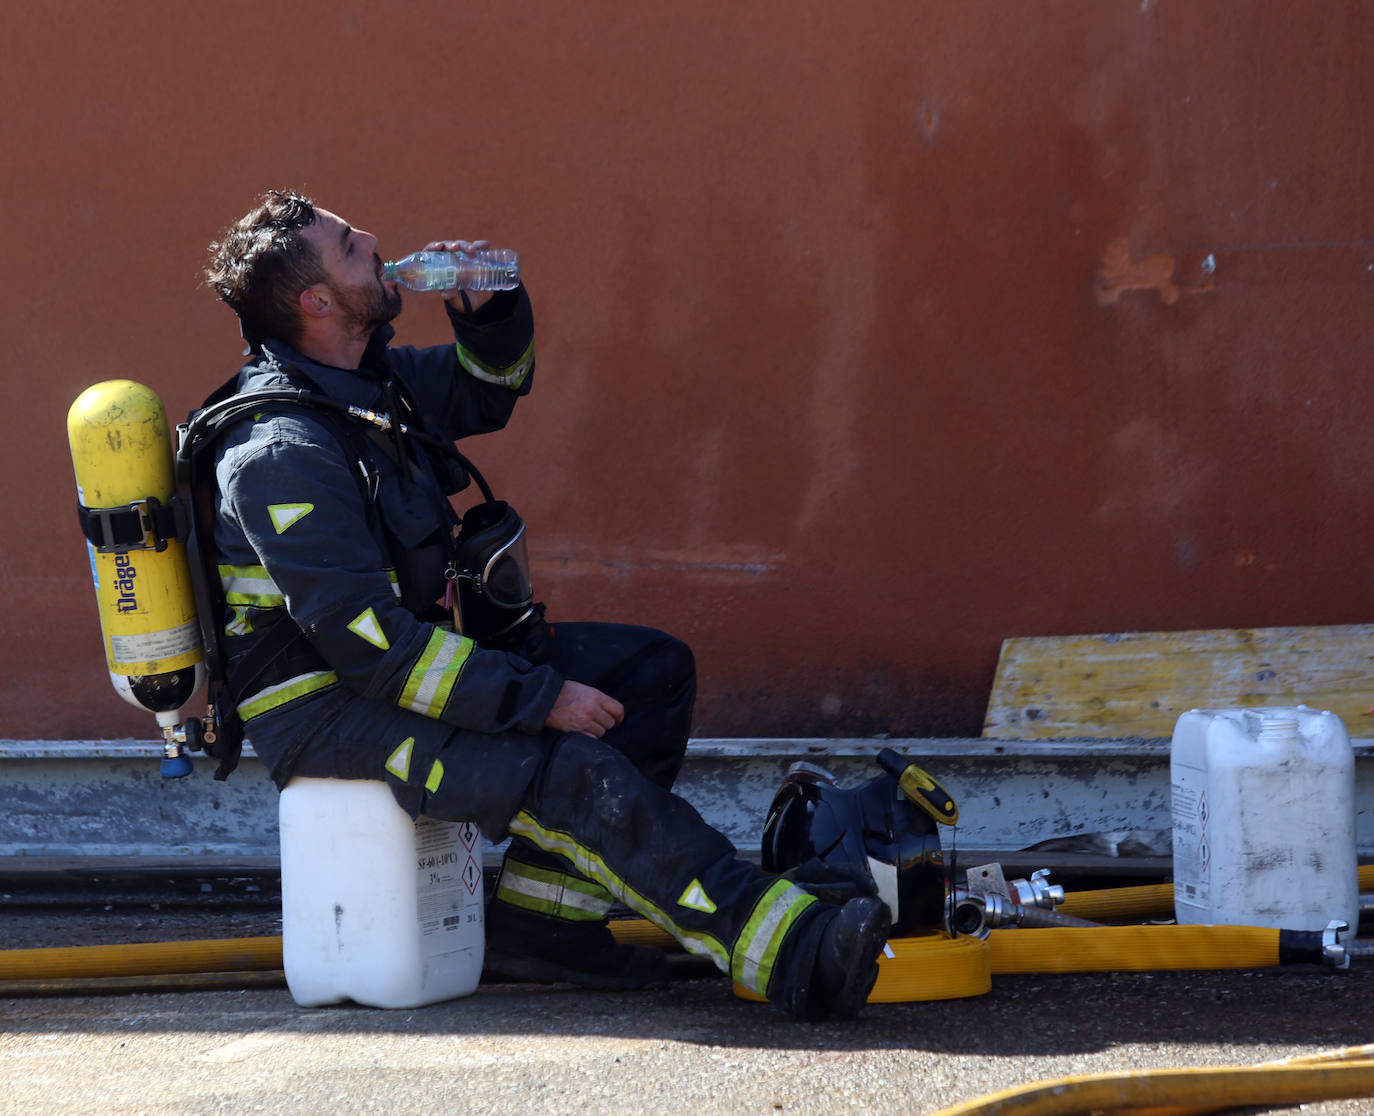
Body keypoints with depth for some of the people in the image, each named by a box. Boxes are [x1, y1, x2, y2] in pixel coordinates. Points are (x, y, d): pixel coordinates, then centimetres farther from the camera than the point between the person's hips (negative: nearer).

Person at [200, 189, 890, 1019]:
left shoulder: (368, 377, 5)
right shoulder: (280, 456, -24)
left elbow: (488, 390, 26)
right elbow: (367, 644, -27)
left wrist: (491, 309, 2)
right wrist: (542, 697, -25)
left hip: (402, 659, 10)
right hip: (324, 712, -10)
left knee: (656, 671, 7)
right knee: (572, 771, -29)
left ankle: (537, 911, -1)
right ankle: (793, 950, -32)